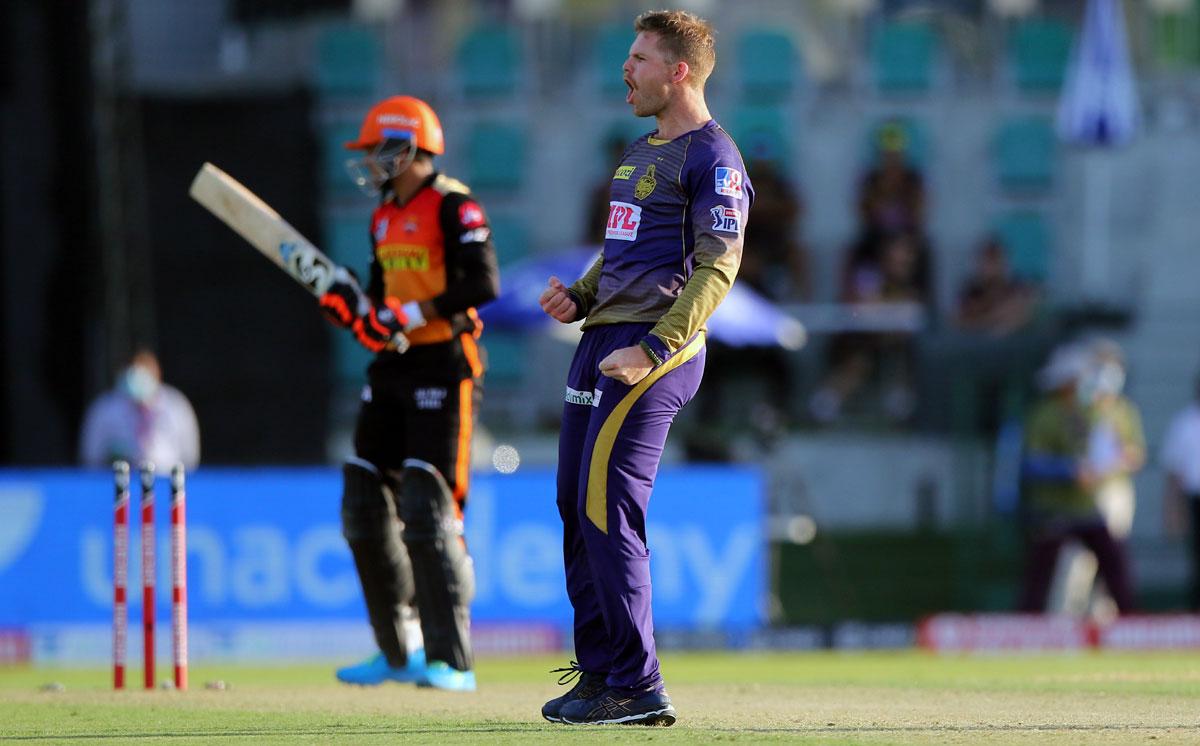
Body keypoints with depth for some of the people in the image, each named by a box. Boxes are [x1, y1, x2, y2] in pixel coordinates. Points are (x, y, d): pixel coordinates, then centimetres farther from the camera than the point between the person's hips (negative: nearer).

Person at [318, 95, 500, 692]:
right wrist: (354, 309, 0)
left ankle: (451, 660, -13)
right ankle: (397, 654, 18)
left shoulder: (452, 207, -9)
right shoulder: (384, 217, 16)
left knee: (427, 510, -15)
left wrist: (412, 313, -23)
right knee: (366, 508, 8)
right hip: (390, 372, 9)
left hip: (442, 368, -9)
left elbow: (483, 285, -20)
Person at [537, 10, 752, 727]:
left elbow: (716, 269, -16)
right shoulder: (641, 150, 21)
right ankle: (600, 674, 17)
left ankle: (638, 687, -12)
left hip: (657, 351, -10)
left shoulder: (713, 158, -8)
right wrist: (578, 298, 10)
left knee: (608, 507, -14)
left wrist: (653, 350, -24)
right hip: (602, 344, 10)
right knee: (577, 506, 10)